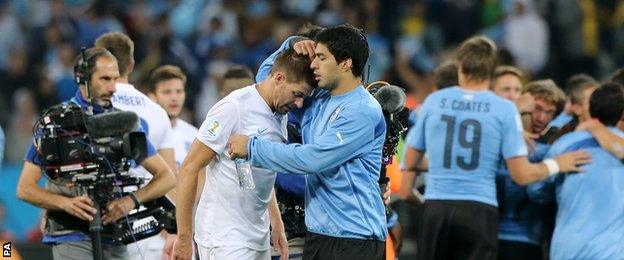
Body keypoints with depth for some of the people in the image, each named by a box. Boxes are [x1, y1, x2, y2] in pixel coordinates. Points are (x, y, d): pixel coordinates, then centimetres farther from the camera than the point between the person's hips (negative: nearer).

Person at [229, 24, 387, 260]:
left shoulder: (363, 111, -14)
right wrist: (291, 46, 9)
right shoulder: (318, 101, 13)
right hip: (318, 234, 8)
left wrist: (252, 148, -11)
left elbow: (311, 158, -19)